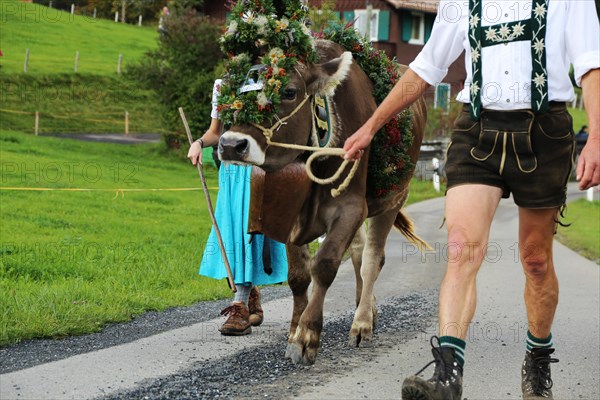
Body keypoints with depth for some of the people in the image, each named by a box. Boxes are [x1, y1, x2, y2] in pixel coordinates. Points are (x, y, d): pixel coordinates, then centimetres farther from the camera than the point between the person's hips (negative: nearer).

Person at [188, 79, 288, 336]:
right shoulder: (221, 85, 12)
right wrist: (200, 142, 0)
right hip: (231, 169, 5)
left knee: (249, 230, -12)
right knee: (230, 231, 5)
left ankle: (240, 307, -14)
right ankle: (251, 301, 21)